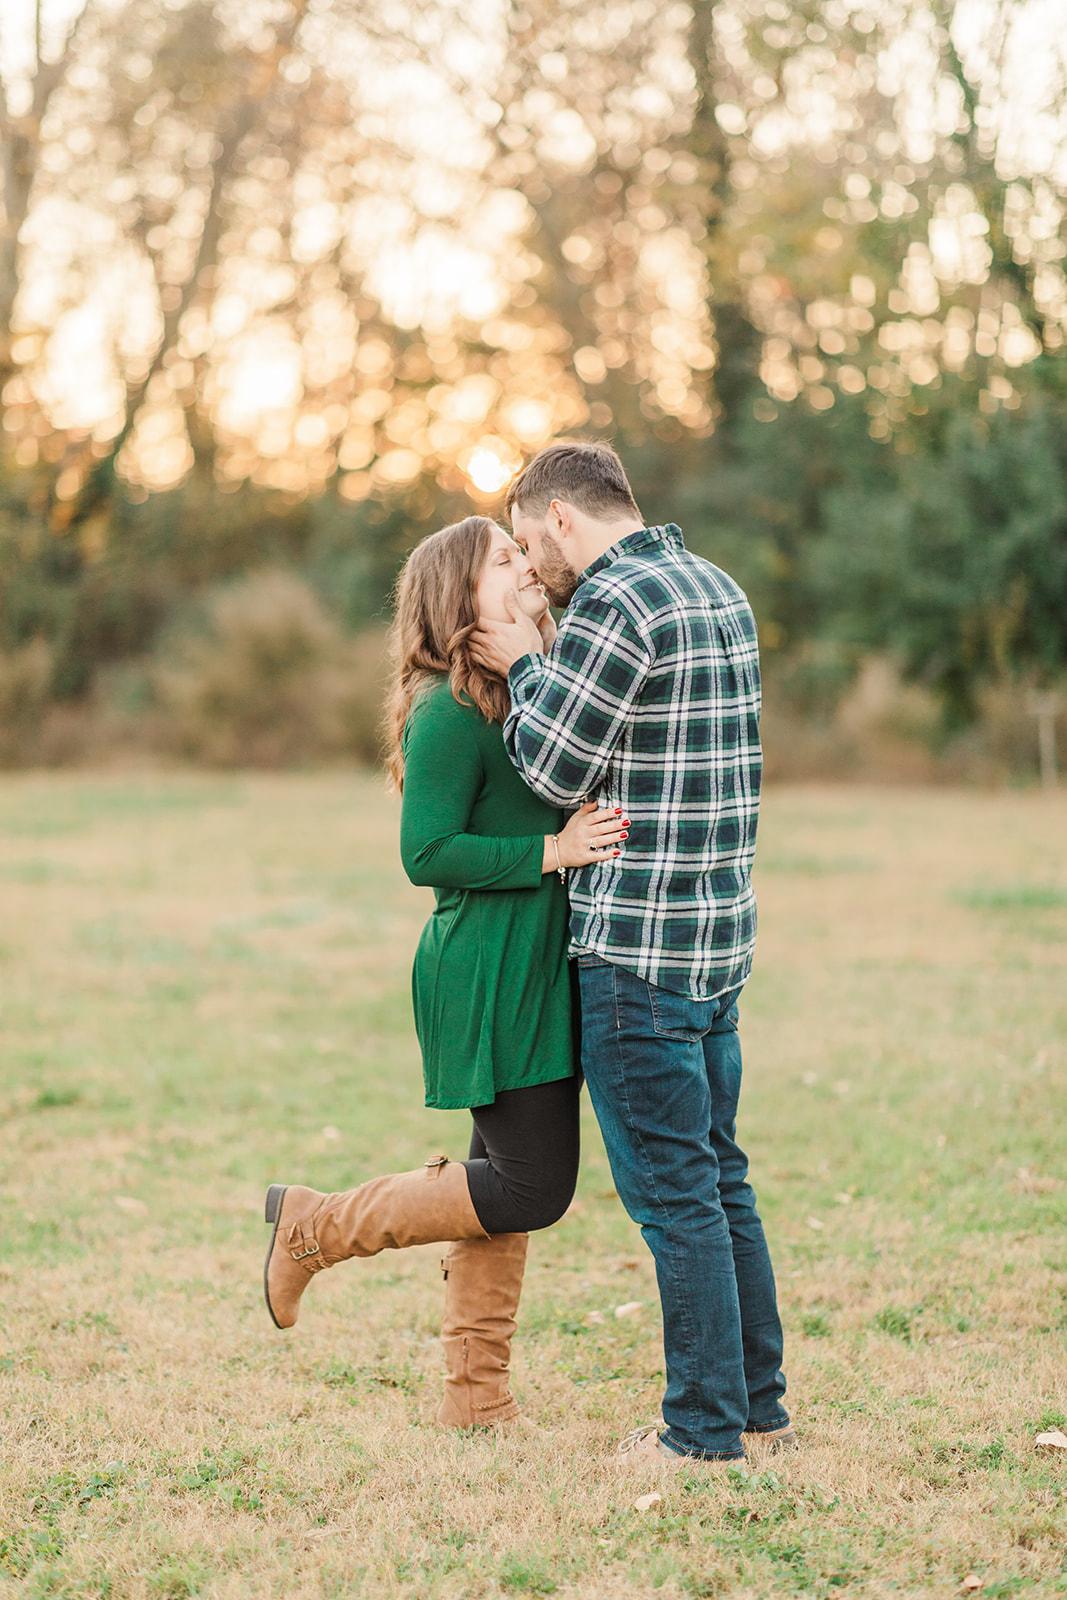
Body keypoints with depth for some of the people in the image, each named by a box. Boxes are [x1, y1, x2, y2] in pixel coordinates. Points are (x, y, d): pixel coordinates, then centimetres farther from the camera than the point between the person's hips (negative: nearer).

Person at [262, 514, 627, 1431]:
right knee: (534, 1188, -6)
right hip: (490, 975, -9)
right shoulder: (450, 713, -14)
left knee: (511, 1181, 11)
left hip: (540, 969, 9)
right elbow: (427, 854, -19)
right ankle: (315, 1227, 8)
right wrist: (551, 851, -21)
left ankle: (477, 1399, 19)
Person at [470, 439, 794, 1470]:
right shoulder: (715, 588, 15)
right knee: (718, 1180, 15)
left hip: (638, 943, -9)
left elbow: (553, 771, -11)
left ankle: (704, 1431, 4)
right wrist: (546, 667, 13)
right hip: (717, 934, 9)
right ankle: (758, 1409, 21)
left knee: (673, 1194, -2)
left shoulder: (611, 605, -15)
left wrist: (525, 667, 3)